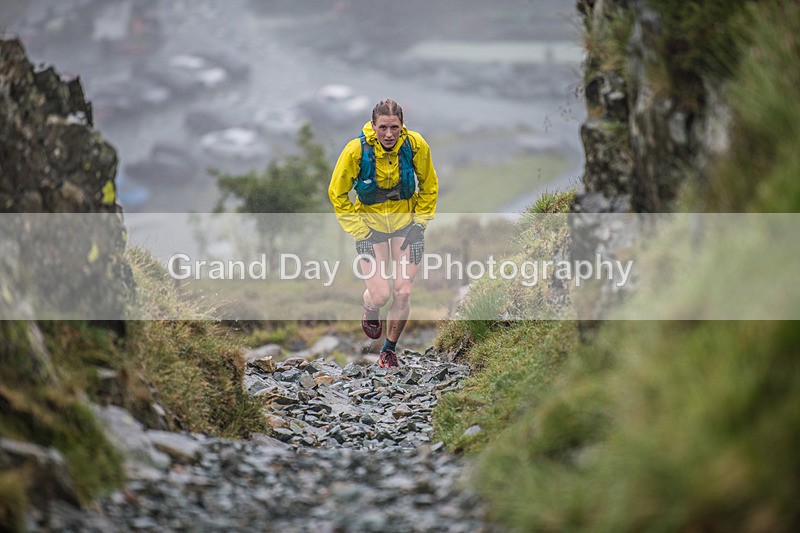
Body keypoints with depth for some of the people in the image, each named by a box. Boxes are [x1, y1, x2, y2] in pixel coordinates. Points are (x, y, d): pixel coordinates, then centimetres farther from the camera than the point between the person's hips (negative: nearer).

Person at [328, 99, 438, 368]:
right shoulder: (357, 150, -22)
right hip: (370, 222, -1)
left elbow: (429, 186, 2)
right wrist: (359, 232, -11)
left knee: (402, 292, -5)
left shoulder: (416, 146, -17)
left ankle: (390, 348, 19)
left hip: (406, 222, 1)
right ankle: (369, 308, 31)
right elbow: (337, 194, -8)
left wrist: (420, 223, -3)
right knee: (380, 294, -9)